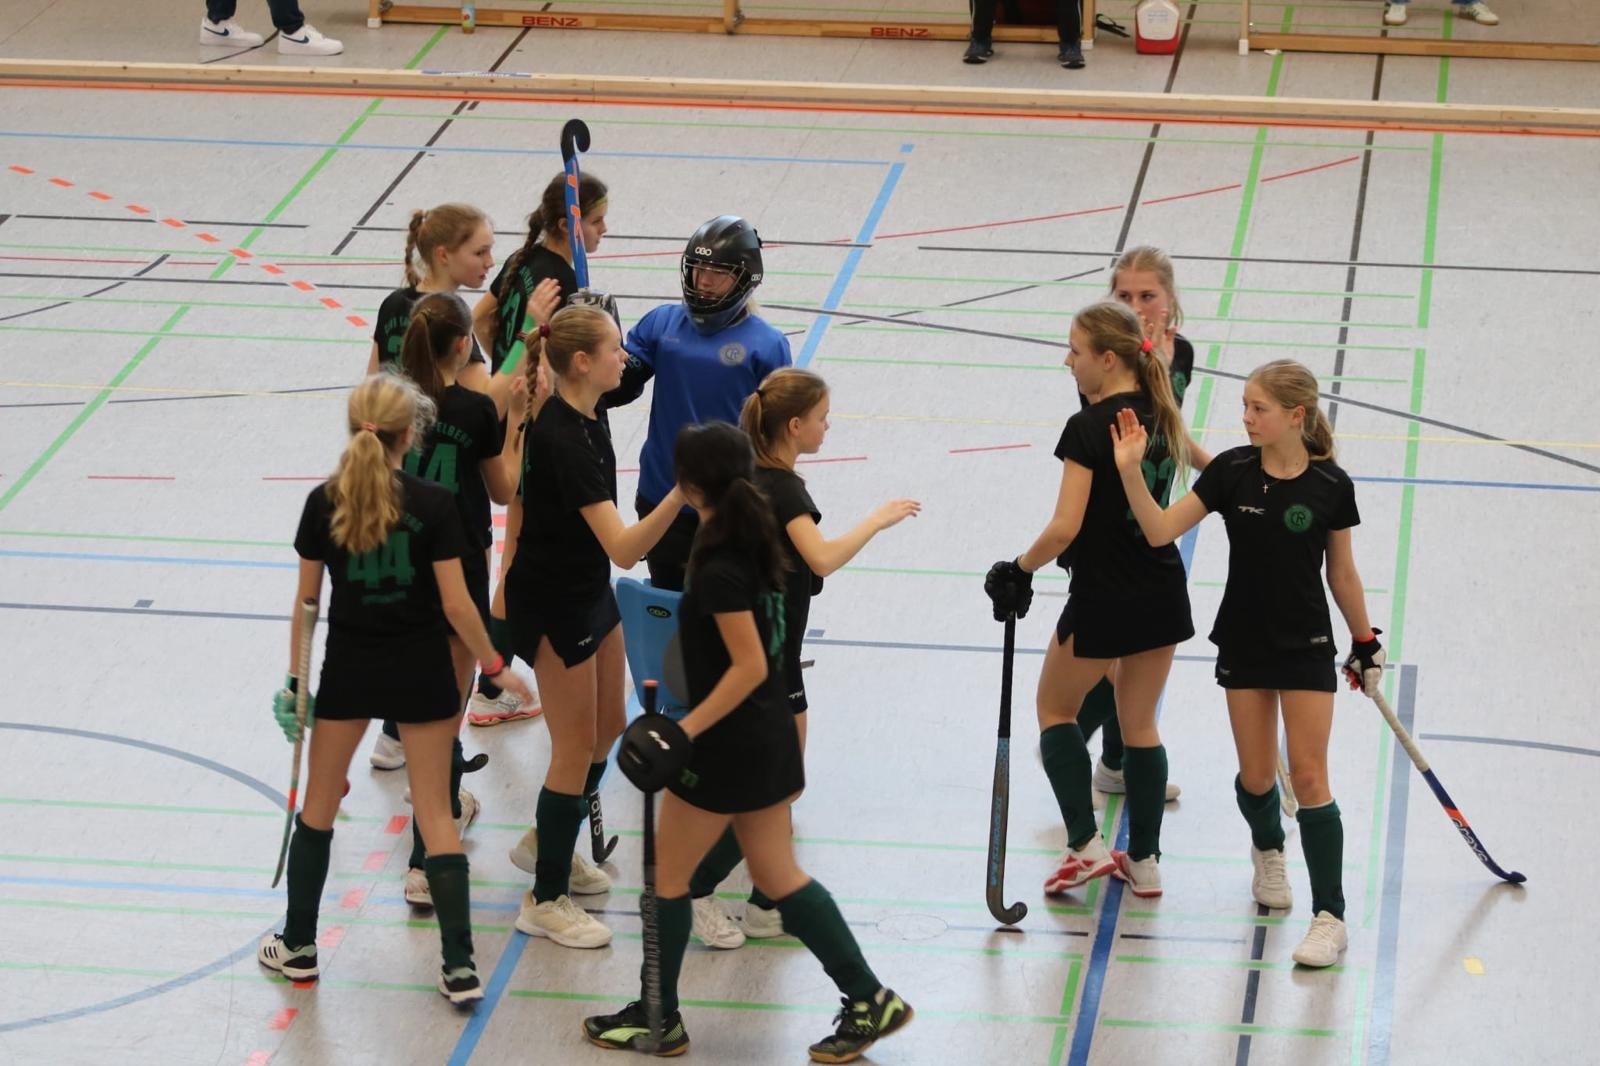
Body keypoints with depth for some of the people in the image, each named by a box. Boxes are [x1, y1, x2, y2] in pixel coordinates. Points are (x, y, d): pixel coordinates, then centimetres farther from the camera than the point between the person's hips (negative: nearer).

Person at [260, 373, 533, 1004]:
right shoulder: (433, 505, -14)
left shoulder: (324, 503, -8)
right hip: (420, 673, -1)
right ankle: (459, 967, 5)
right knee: (435, 812, 6)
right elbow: (455, 604, -12)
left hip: (348, 668, 1)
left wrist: (297, 677, 9)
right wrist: (494, 667, 1)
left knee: (319, 804, 19)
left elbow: (306, 602, -2)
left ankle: (299, 946, 27)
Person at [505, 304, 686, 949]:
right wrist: (680, 494, -47)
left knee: (608, 727, 19)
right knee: (576, 747, -1)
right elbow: (623, 547, -36)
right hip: (553, 605, -9)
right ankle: (546, 901, 11)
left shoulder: (584, 417, 0)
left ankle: (549, 843, 39)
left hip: (588, 591, 9)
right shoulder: (566, 440, -30)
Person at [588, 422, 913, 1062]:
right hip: (768, 739, 9)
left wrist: (686, 729, -24)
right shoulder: (753, 544, 3)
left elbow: (749, 667, -25)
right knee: (779, 877, 15)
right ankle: (869, 1000, 14)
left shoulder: (719, 570, -23)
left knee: (668, 876, 8)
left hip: (727, 747, -9)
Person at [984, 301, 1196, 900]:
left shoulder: (1088, 427, -19)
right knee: (1140, 724, 17)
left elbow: (1065, 527, -22)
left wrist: (1020, 569, -9)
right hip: (1164, 594, 7)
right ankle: (1144, 861, 21)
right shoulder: (1161, 416, 4)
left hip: (1103, 599, -7)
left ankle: (1086, 846, 7)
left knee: (1055, 708, 15)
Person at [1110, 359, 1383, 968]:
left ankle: (1330, 917, 1)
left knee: (1308, 776, -5)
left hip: (1307, 645, -2)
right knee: (1256, 778, 9)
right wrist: (1130, 471, -24)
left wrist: (1365, 643, 6)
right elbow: (1161, 530, -10)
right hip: (1243, 643, 2)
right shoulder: (1233, 471, -8)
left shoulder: (1330, 486, -10)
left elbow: (1342, 575, 1)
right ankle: (1267, 851, 44)